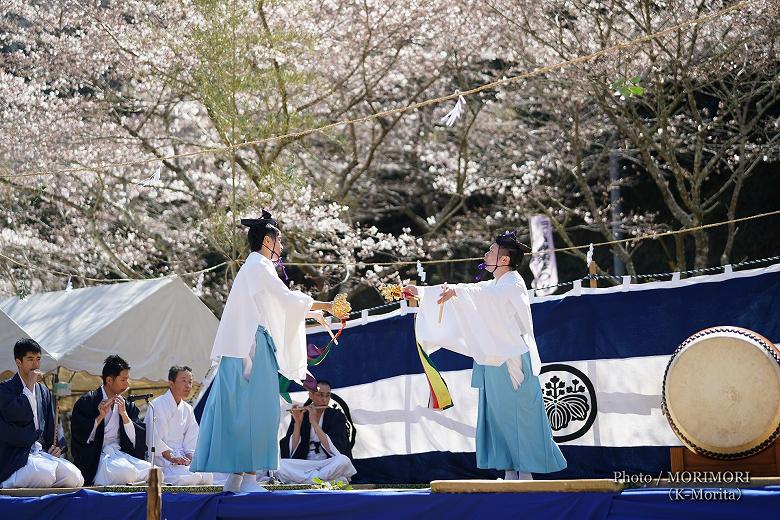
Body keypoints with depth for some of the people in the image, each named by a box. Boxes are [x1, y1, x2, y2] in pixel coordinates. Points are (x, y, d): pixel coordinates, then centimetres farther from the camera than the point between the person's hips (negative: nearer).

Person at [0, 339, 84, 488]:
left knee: (76, 479, -16)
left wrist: (58, 446, 4)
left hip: (42, 452, 7)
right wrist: (29, 387, -10)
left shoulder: (44, 392, 20)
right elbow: (17, 416, -18)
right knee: (46, 477, -35)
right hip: (17, 457, -7)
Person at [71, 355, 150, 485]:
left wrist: (124, 414, -5)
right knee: (127, 472, -33)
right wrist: (100, 416, -13)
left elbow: (137, 441, 5)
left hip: (121, 455, 5)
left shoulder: (128, 406, 15)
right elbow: (80, 438, -7)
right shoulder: (86, 402, 1)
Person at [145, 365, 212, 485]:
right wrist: (172, 458, -21)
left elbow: (191, 440, 14)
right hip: (161, 457, -7)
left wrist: (191, 458, -7)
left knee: (207, 477, -19)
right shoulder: (157, 405, -4)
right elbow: (154, 440, -11)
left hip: (182, 456, 7)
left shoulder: (187, 409, 18)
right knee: (189, 477, -31)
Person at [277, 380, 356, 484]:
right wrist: (297, 423, -12)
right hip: (303, 466, 2)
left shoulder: (337, 416, 4)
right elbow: (291, 452, -2)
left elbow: (334, 449, -13)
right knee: (280, 465, -29)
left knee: (343, 461, -35)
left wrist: (314, 423, -15)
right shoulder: (300, 415, 7)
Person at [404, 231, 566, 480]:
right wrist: (421, 291, 18)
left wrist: (457, 291, -40)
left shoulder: (514, 284, -9)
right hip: (494, 363, 9)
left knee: (518, 418, -6)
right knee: (500, 419, 7)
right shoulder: (494, 285, 19)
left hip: (512, 362, -9)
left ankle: (525, 472, -3)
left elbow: (484, 294, -27)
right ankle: (510, 473, 11)